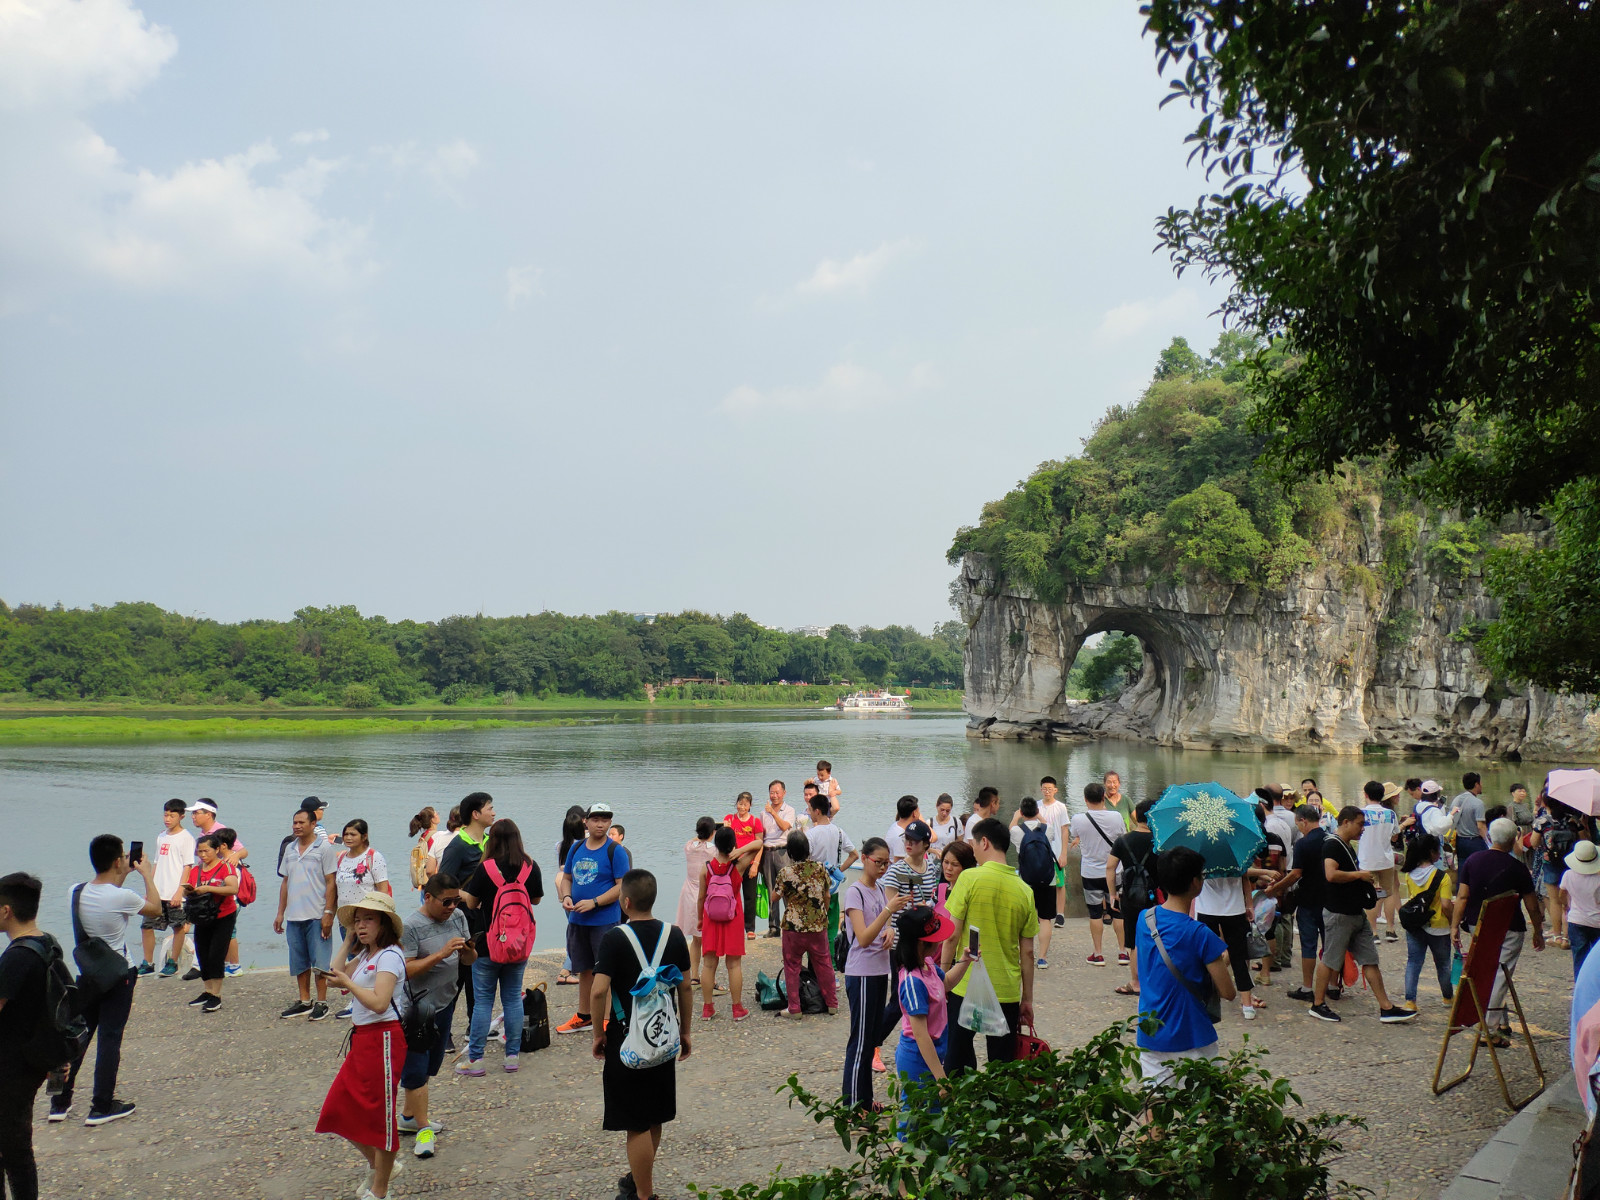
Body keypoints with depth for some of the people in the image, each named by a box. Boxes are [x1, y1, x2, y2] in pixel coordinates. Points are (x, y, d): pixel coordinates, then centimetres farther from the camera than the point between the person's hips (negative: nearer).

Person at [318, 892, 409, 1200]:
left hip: (383, 1039, -10)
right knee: (341, 1109, 12)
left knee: (380, 1114, 2)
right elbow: (337, 973, 11)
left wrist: (347, 982, -19)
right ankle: (378, 1165, 31)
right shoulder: (365, 955, 13)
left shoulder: (389, 956, -16)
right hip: (362, 1039, 10)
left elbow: (379, 1002, -25)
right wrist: (349, 939, 9)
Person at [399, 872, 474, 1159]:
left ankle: (408, 1116, 33)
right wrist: (441, 954, -28)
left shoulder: (458, 917, 2)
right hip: (418, 1008, -7)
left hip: (445, 1004, 7)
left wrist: (468, 950, -14)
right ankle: (424, 1128, 8)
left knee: (431, 1064, 17)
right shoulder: (411, 927, -17)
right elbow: (405, 970, -22)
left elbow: (469, 960, 10)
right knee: (416, 1068, -2)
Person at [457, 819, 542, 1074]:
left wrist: (462, 894, 18)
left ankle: (475, 1059, 7)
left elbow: (472, 902, -3)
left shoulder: (486, 868, -13)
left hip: (488, 943, -3)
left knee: (483, 1000, 5)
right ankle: (512, 1055, 14)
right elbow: (536, 899, 10)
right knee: (513, 998, 12)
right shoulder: (531, 867, -4)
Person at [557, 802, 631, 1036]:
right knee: (584, 969, 17)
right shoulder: (576, 849, 9)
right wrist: (566, 897, -4)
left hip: (605, 920, -6)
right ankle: (583, 1016, 29)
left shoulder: (615, 851, -8)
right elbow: (566, 877, 17)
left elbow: (622, 886, -14)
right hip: (577, 920, 6)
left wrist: (593, 902, -20)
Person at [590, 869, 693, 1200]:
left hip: (627, 1039, -5)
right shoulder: (673, 935, -1)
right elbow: (685, 988, 5)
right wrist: (684, 1031, 15)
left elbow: (600, 990, -21)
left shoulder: (615, 937, -15)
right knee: (654, 1119, 20)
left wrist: (598, 1034, -8)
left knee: (637, 1124, 4)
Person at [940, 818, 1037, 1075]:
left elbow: (953, 935, -10)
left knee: (956, 1062, 12)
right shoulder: (1024, 890, 1)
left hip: (967, 987, -3)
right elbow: (1027, 953, 4)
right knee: (1003, 1068, 10)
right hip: (1007, 991, 3)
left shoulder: (970, 878, -10)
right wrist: (1027, 999, 12)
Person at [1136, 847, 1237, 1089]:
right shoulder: (1199, 934, -18)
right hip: (1191, 1041, -5)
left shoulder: (1144, 919, 0)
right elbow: (1227, 992, -14)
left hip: (1149, 1037, 5)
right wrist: (1222, 964, 7)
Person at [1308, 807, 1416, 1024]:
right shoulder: (1332, 845, -15)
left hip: (1356, 914, 10)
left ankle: (1386, 1008, 10)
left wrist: (1364, 881, 13)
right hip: (1338, 914, -10)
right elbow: (1331, 874, -29)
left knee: (1370, 960, 8)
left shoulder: (1346, 846, 16)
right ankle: (1318, 1005, 12)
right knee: (1330, 960, 0)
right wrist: (1360, 874, -18)